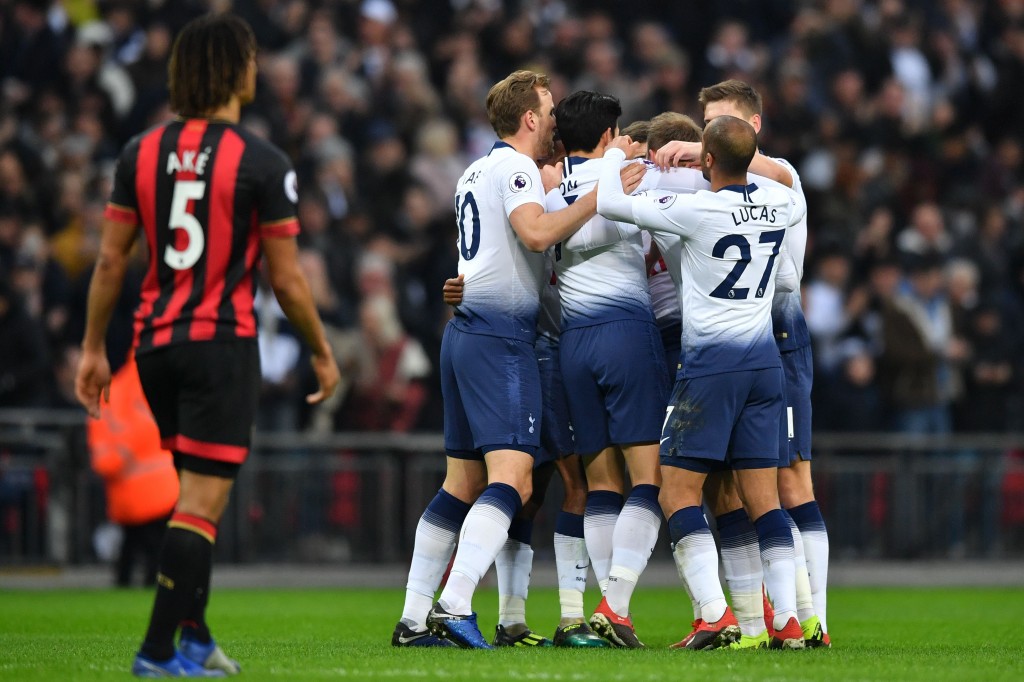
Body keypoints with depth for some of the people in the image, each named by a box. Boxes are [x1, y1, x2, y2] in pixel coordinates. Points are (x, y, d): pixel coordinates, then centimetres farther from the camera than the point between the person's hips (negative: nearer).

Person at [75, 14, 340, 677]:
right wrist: (323, 353, 6)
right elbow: (286, 279, -7)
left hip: (155, 342, 6)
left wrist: (93, 348, 13)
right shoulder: (262, 164, -10)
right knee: (203, 501, -4)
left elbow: (110, 260, 5)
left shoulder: (142, 152, 3)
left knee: (200, 490, 20)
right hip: (223, 343, -6)